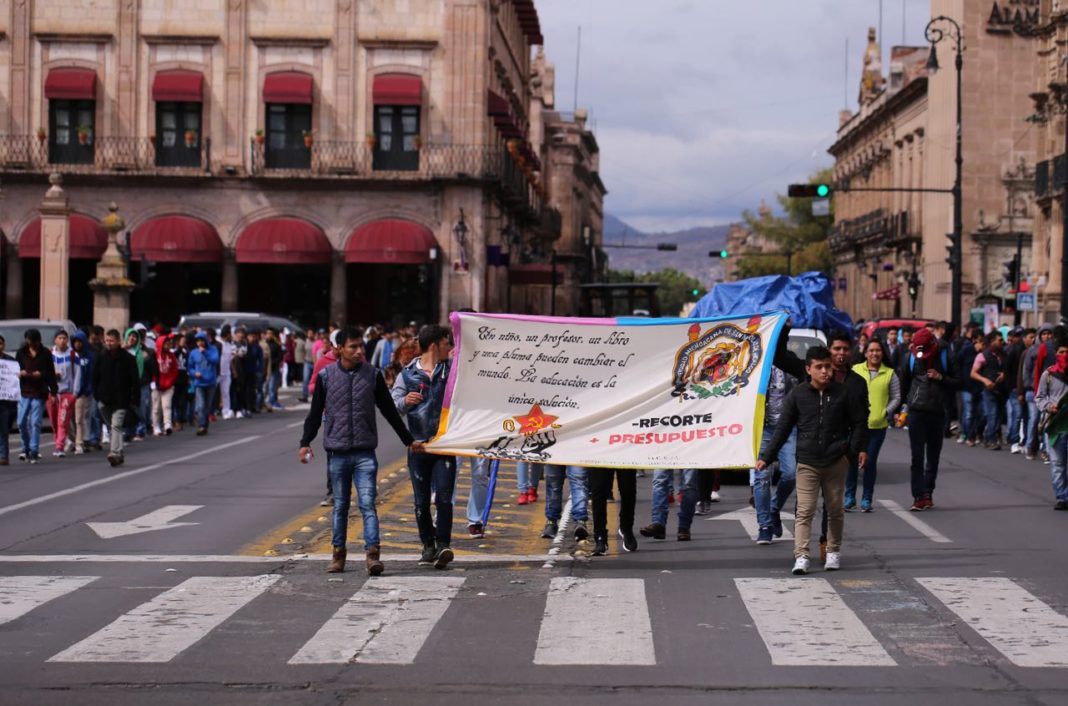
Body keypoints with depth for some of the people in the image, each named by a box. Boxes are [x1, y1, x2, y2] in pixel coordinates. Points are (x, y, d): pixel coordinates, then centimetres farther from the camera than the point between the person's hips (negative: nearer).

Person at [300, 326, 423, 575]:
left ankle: (373, 554, -14)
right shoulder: (325, 376, 2)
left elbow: (389, 411, 11)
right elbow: (315, 413, 8)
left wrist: (409, 440, 13)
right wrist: (305, 443, -1)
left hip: (365, 452, -1)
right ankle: (338, 553, 19)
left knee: (368, 503, -10)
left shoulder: (372, 376, 3)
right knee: (340, 505, 9)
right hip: (337, 452, 1)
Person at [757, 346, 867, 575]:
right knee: (805, 511, -8)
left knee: (835, 510, 11)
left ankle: (833, 552, 25)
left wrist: (858, 449, -2)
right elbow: (783, 428, 2)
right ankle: (801, 557, -11)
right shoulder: (798, 395, -2)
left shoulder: (843, 393, -1)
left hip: (836, 462, 1)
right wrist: (766, 457, 0)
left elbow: (859, 422, 9)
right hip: (807, 463, -1)